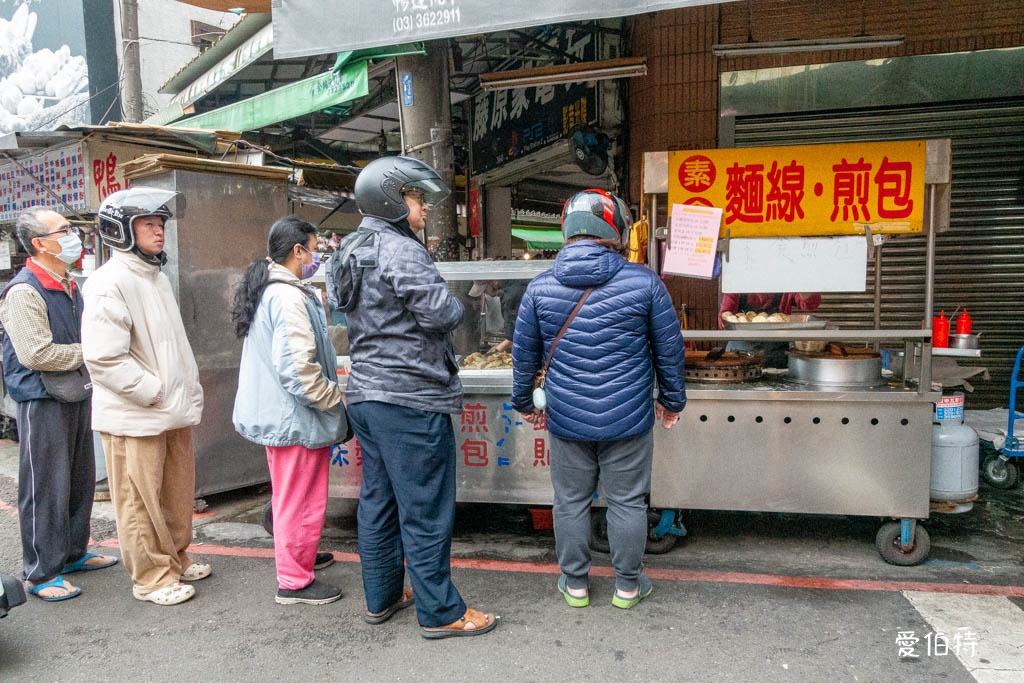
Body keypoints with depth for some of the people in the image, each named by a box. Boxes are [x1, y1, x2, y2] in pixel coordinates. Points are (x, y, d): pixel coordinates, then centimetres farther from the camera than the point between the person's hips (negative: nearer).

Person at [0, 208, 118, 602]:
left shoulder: (69, 287, 14)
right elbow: (36, 354, -23)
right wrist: (85, 352, -11)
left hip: (76, 395, 9)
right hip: (42, 402, -9)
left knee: (80, 480, 16)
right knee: (45, 488, -2)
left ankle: (73, 553, 30)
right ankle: (41, 573, 10)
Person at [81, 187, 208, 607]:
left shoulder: (157, 277, 13)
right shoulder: (109, 284, -15)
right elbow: (103, 358, -21)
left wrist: (190, 393, 13)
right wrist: (154, 393, -17)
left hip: (175, 412, 9)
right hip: (134, 417, -8)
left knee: (178, 495, 18)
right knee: (141, 501, 5)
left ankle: (175, 560, 35)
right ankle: (151, 577, 19)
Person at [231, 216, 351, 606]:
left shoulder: (264, 290, 11)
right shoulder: (289, 297, -22)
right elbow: (296, 367, -27)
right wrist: (334, 397, -16)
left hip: (275, 413, 11)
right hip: (295, 416, -11)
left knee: (290, 495, 25)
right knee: (302, 499, 2)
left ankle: (298, 554, 43)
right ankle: (294, 582, 15)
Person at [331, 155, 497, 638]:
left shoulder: (353, 251, 13)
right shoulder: (399, 250, -17)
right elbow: (442, 312, -21)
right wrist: (454, 304, 1)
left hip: (366, 394, 10)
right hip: (410, 399, -10)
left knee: (377, 501, 18)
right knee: (425, 512, 1)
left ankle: (381, 597, 31)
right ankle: (440, 612, 13)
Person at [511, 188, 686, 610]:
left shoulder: (540, 288, -3)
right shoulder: (644, 283, -8)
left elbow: (524, 354, 5)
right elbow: (669, 349, 0)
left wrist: (524, 402, 20)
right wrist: (672, 401, 15)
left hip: (567, 421, 1)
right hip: (628, 420, -1)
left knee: (570, 503, 16)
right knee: (627, 503, 14)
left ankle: (575, 585, 31)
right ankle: (628, 586, 30)